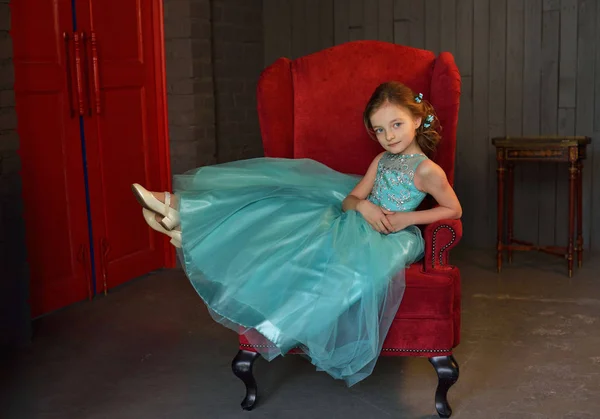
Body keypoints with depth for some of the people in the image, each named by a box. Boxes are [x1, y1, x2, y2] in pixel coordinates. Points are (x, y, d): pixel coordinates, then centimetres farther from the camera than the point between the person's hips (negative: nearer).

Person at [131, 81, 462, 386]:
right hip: (359, 226, 6)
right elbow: (349, 200, 10)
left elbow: (454, 210, -2)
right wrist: (363, 206, -15)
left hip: (390, 238, -6)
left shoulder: (427, 169, -6)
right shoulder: (381, 160, 13)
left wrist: (406, 217, -13)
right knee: (285, 205, -6)